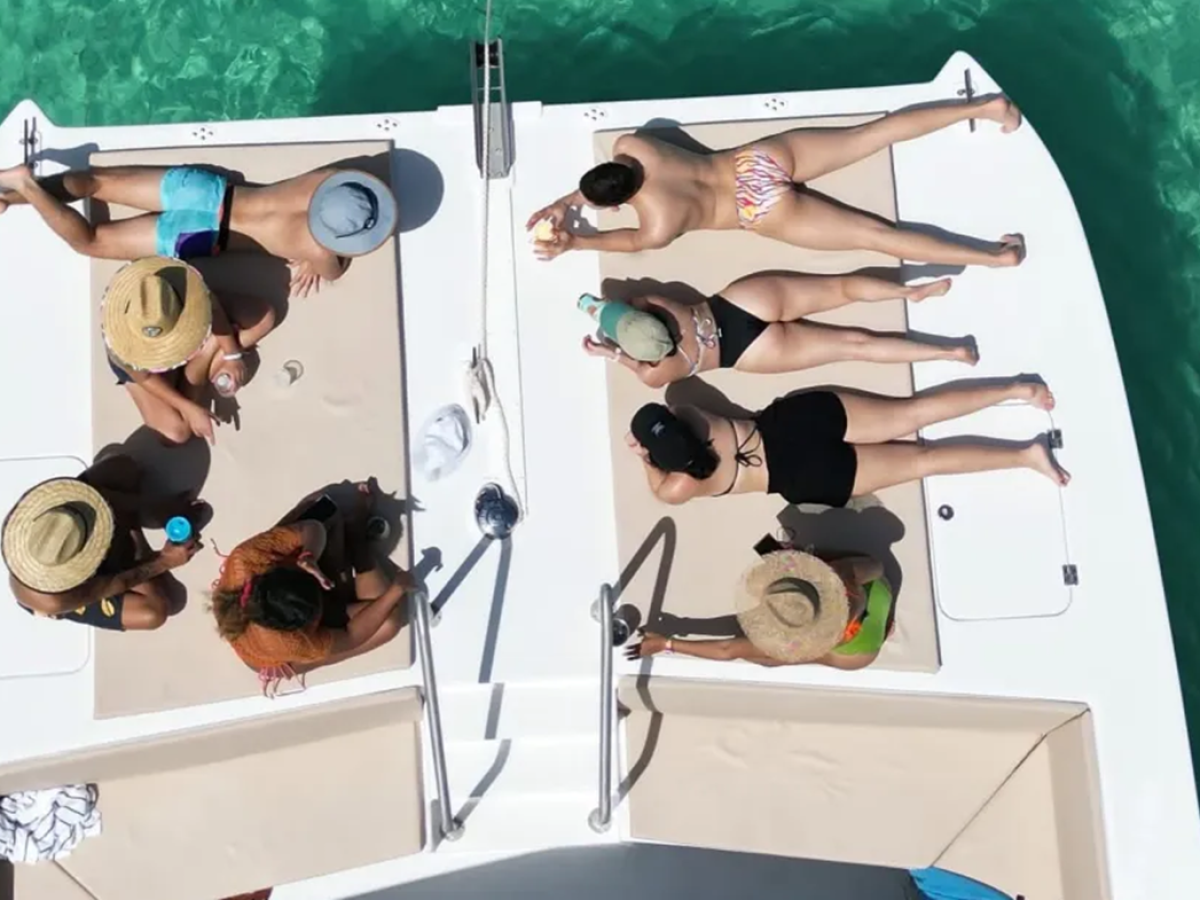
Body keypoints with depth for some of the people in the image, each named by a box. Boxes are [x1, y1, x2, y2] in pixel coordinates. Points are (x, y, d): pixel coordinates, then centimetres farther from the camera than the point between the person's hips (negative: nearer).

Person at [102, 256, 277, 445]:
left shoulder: (188, 293, -42)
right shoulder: (121, 345, -43)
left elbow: (212, 306, -16)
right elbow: (143, 377, -22)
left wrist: (232, 354, -10)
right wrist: (189, 409, -21)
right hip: (142, 358, -3)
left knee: (264, 316, -12)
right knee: (177, 432, -17)